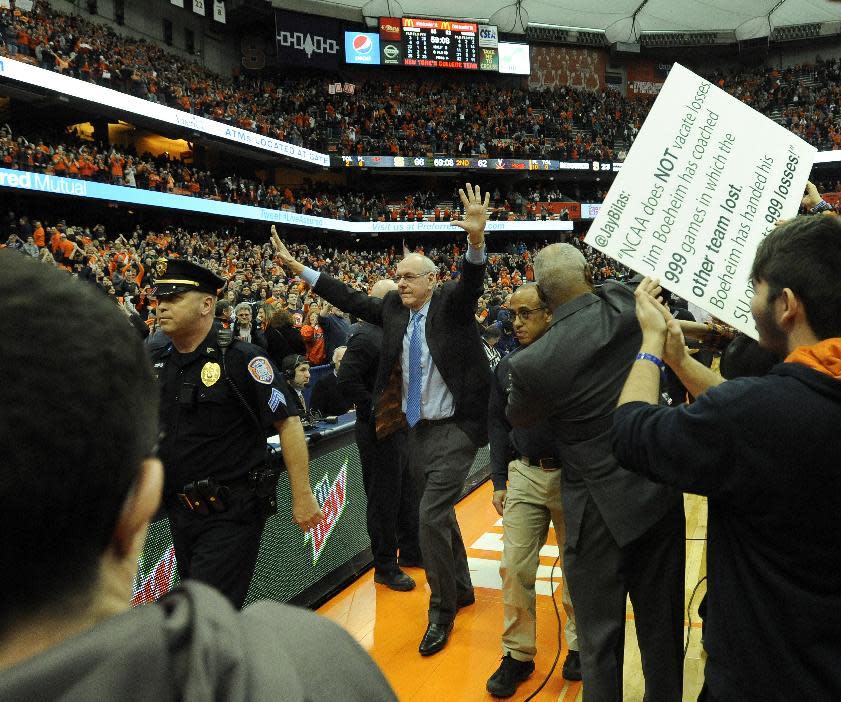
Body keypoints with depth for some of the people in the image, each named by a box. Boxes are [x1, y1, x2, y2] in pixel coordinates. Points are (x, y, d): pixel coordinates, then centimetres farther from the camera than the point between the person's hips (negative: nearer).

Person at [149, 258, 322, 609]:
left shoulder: (240, 359, -13)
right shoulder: (156, 363, 6)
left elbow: (288, 422, -13)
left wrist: (302, 496, -14)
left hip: (230, 515, -7)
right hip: (180, 513, 7)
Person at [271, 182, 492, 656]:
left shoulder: (451, 304, -8)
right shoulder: (393, 308, 6)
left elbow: (473, 281, -26)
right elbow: (351, 300, 9)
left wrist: (477, 239, -46)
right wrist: (298, 268, 6)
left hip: (454, 430, -7)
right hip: (417, 430, 7)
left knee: (431, 515, -12)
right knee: (440, 514, 19)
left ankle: (442, 612, 4)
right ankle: (461, 588, 38)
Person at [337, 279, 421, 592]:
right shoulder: (366, 337, -17)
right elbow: (346, 381, -26)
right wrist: (375, 411, -22)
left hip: (402, 427, 9)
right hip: (380, 432, -9)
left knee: (407, 492, 20)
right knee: (384, 499, 2)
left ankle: (410, 552, 36)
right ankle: (385, 567, 14)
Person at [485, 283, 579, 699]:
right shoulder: (507, 368, 5)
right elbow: (498, 426, 10)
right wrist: (499, 482, 7)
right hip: (525, 476, 3)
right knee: (515, 568, 3)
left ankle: (579, 646, 29)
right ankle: (517, 654, 17)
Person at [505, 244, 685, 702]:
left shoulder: (532, 362, -18)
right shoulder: (628, 304, -9)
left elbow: (517, 418, 5)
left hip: (601, 508, -4)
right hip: (662, 496, 5)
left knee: (600, 634, 11)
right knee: (663, 623, 19)